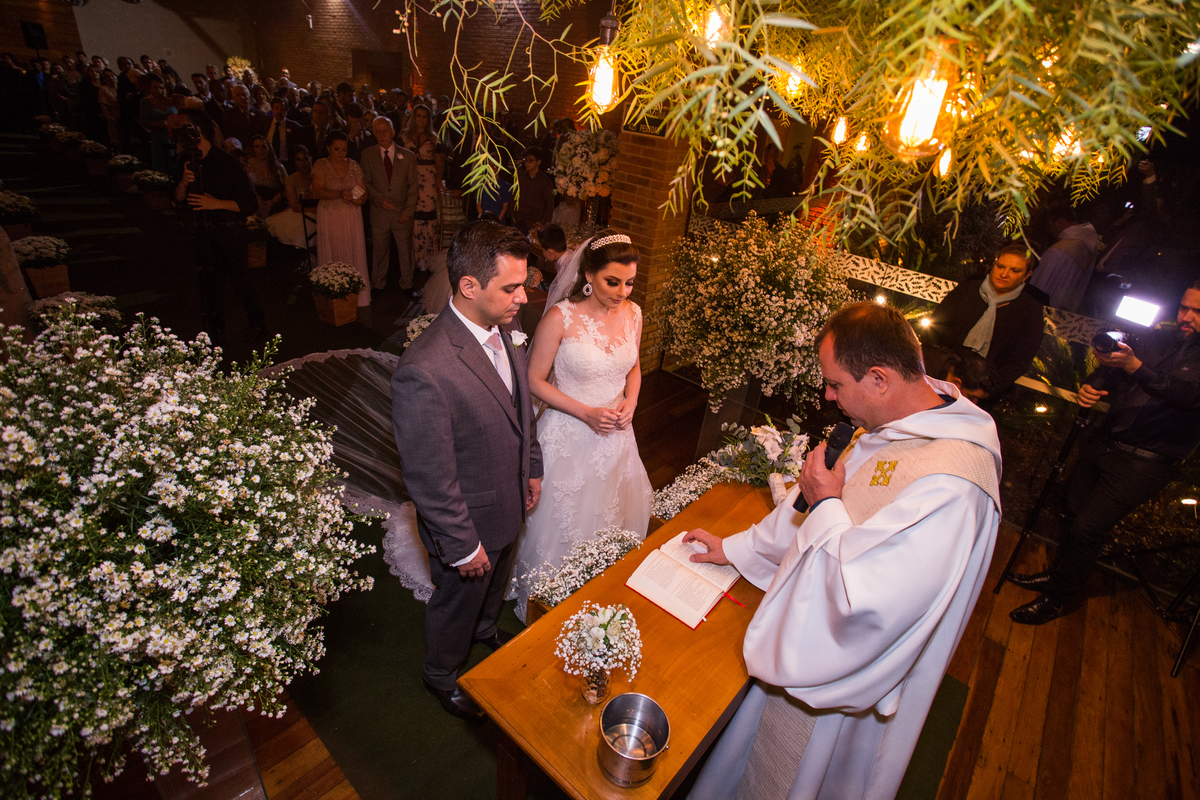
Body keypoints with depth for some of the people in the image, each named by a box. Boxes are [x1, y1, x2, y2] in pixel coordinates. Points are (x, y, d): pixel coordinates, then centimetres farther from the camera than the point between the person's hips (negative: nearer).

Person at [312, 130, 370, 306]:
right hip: (330, 217, -2)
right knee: (332, 255, 0)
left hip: (352, 217, 2)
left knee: (354, 254, 0)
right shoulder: (321, 166, -1)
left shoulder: (353, 166, 8)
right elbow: (318, 192, -11)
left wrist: (360, 199, -18)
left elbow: (364, 191, 5)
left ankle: (356, 296, 7)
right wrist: (340, 194, -26)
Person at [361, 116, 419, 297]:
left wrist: (409, 210, -9)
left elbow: (413, 186, 1)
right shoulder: (367, 155, 3)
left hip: (402, 213, 0)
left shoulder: (408, 156, 1)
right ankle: (378, 284, 28)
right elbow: (366, 182, 5)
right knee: (379, 250, 11)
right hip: (379, 212, 1)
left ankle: (407, 284, 24)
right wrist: (379, 198, -14)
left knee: (406, 250, 7)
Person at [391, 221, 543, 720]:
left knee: (496, 583, 33)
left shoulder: (501, 330, -10)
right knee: (457, 601, 23)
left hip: (509, 502, 7)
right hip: (468, 521, -7)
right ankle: (441, 675, 54)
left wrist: (532, 469, 11)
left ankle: (485, 630, 66)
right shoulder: (424, 371, -37)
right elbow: (429, 479, -28)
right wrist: (464, 546, -17)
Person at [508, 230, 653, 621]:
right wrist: (586, 413, -20)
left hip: (615, 435, 5)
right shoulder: (560, 318, -19)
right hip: (568, 436, -4)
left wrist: (630, 401, -8)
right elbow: (535, 381, -12)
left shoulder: (632, 313, -3)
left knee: (610, 519, 20)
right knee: (560, 526, 12)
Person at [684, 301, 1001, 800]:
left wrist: (826, 506, -25)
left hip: (846, 677, -8)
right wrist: (734, 549, 11)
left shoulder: (948, 487, -37)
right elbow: (812, 503, 5)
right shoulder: (896, 422, -8)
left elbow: (862, 601, -38)